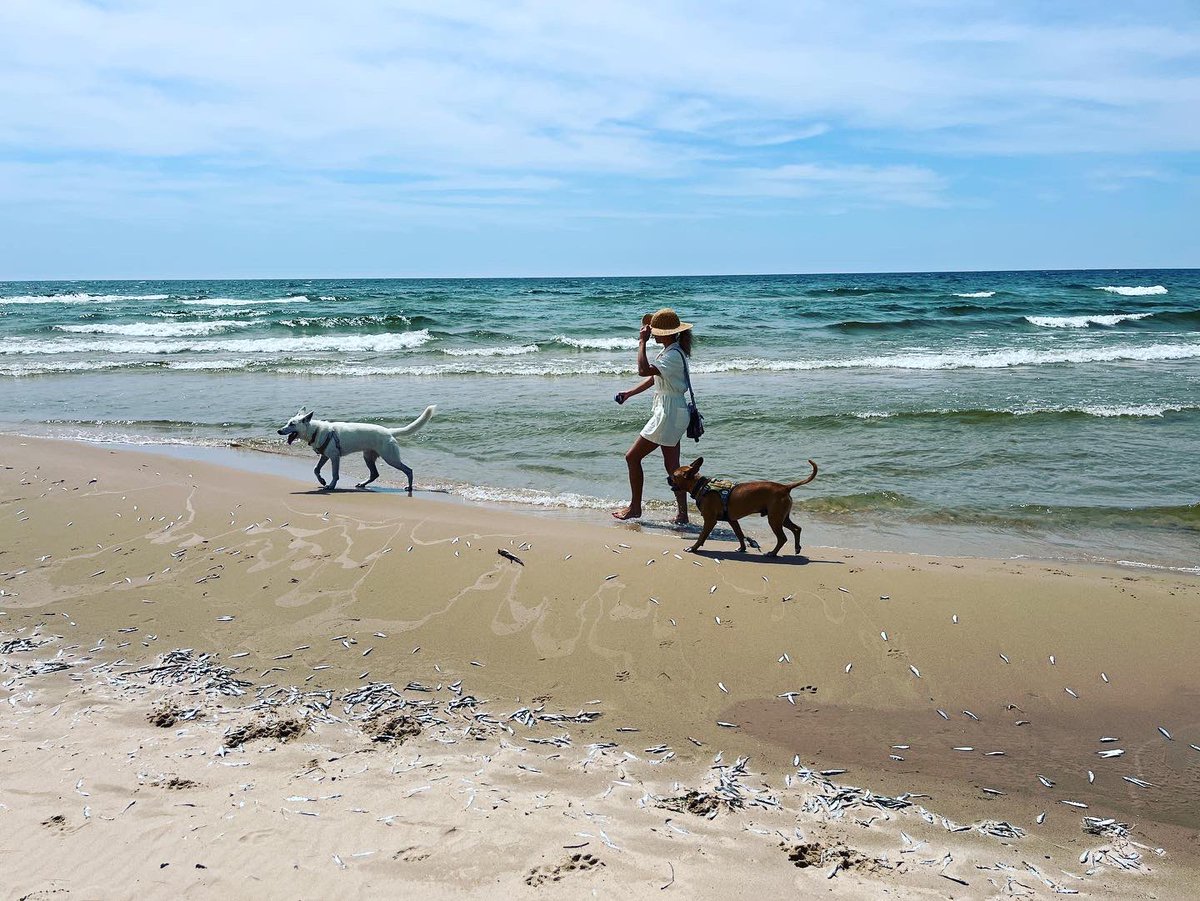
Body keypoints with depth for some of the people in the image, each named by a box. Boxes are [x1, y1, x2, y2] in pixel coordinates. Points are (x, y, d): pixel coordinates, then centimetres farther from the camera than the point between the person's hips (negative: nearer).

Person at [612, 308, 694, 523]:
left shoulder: (673, 355, -21)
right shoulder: (669, 351, 12)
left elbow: (644, 370, -34)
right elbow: (654, 378, 23)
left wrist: (642, 342, -25)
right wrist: (630, 393, 19)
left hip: (669, 415, -11)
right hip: (670, 414, 11)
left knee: (632, 457, -1)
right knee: (672, 466, 11)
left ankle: (635, 508, 9)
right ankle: (682, 514, 13)